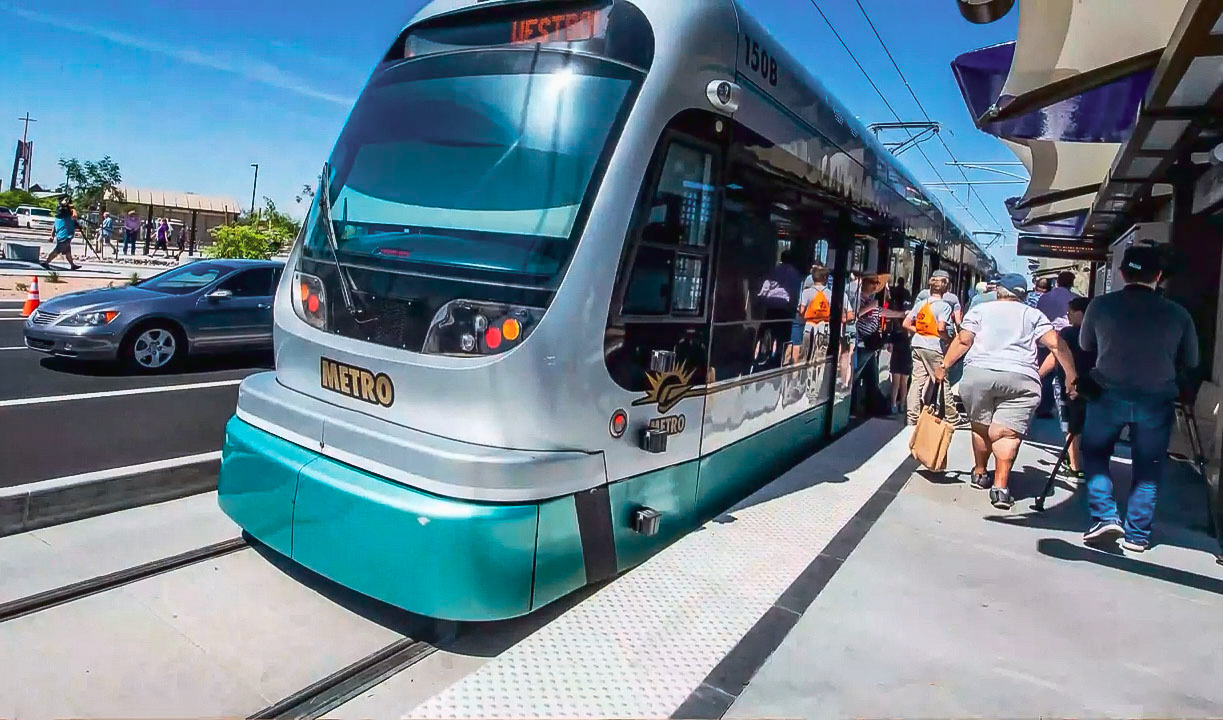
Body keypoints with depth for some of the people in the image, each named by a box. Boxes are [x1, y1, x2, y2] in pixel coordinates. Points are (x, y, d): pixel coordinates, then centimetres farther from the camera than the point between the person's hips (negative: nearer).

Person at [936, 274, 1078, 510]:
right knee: (1008, 432, -5)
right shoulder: (1034, 315, 19)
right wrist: (1071, 376, 9)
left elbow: (963, 341, 5)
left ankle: (980, 473, 29)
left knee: (981, 426, 16)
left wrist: (944, 365, 9)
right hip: (1021, 377, 0)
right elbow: (1057, 344, 7)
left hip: (978, 373, 1)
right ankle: (1000, 486, -15)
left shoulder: (980, 309, 17)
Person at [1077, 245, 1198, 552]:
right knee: (1148, 470, 12)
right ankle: (1137, 535, 17)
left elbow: (1085, 346, 12)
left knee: (1094, 454, 18)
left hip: (1108, 395, -1)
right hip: (1157, 401, 1)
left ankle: (1105, 516, 6)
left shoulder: (1101, 305, -4)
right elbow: (1190, 363, 9)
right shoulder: (1178, 314, -2)